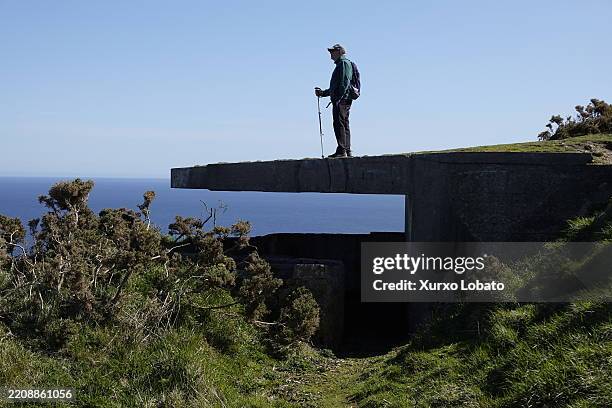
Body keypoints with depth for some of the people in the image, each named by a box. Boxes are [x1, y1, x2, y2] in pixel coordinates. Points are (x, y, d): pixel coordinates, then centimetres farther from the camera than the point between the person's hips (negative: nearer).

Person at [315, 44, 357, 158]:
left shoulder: (344, 63, -3)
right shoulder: (340, 65, 29)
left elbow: (345, 83, -16)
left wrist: (338, 98, -23)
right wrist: (323, 93, 24)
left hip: (342, 99, -11)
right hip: (340, 100, 11)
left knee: (339, 124, -15)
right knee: (344, 126, 8)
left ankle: (342, 151, -19)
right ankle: (347, 152, 9)